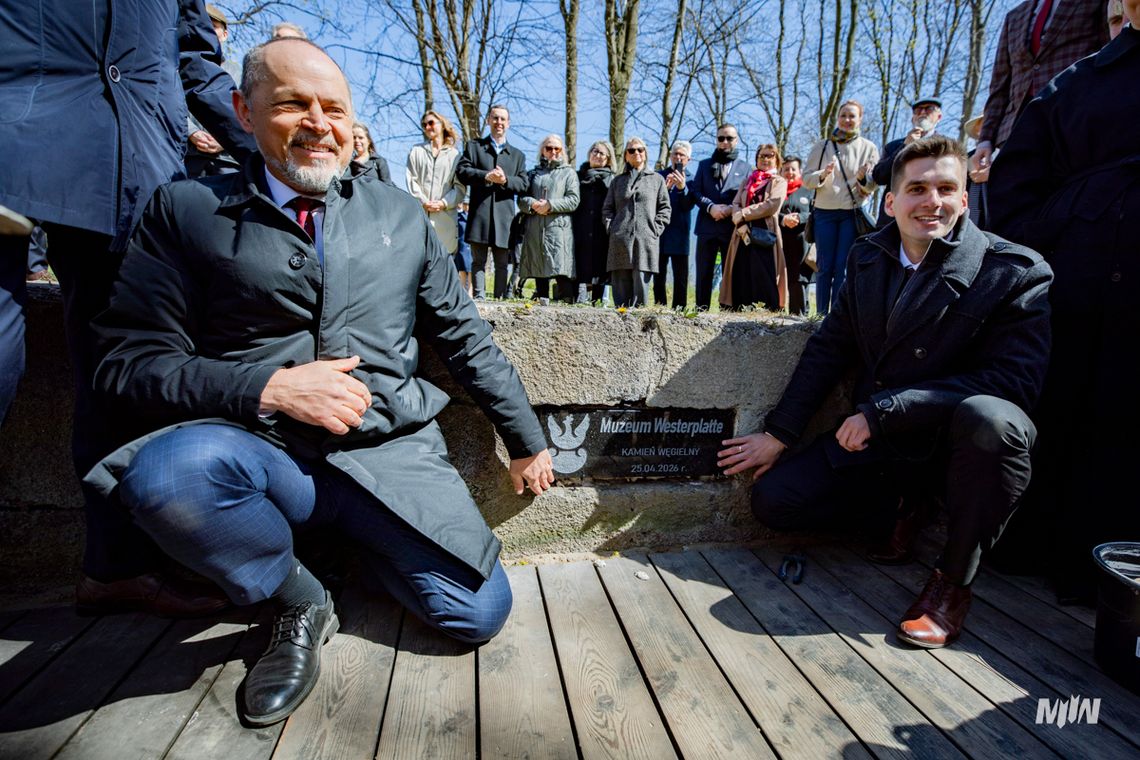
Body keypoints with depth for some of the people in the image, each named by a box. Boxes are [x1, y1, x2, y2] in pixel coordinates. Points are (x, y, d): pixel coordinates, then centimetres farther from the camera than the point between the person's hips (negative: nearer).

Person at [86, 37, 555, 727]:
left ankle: (352, 538, 17)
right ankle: (299, 599, -2)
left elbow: (467, 338, 11)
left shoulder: (401, 215, 10)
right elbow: (129, 360, -1)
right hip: (264, 454, -1)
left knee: (479, 613, -13)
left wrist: (529, 442, 12)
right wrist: (269, 388, -17)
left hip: (391, 452, 2)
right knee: (165, 470, -34)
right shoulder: (188, 210, 4)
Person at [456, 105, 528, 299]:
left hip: (504, 216, 2)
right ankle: (478, 297, -2)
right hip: (479, 213, -1)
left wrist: (505, 180, -11)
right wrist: (486, 176, -13)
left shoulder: (518, 155, 21)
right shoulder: (473, 146, 16)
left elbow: (523, 184, 8)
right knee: (478, 261, -3)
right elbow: (461, 171, 1)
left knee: (502, 263, 2)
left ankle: (500, 299, 6)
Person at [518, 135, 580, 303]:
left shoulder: (569, 173, 14)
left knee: (561, 269, -15)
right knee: (538, 270, 3)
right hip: (535, 228, 4)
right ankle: (541, 301, 8)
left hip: (559, 228, -3)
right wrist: (533, 204, -8)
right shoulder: (533, 173, 22)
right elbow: (521, 199, 13)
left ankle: (566, 301, -16)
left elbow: (573, 201, 1)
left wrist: (550, 205, -9)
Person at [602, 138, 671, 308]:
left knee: (641, 286, -7)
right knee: (621, 288, -2)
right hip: (620, 240, 1)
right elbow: (607, 209, 16)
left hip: (646, 241, -1)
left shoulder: (657, 179, 15)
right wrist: (611, 228, 0)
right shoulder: (618, 180, 20)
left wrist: (656, 230, -3)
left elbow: (664, 208, 10)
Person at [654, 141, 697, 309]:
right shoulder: (659, 175, 10)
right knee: (658, 275, 6)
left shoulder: (691, 179, 4)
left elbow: (689, 205, -7)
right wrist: (665, 187, -14)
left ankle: (679, 309, 2)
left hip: (679, 234, -2)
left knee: (680, 276, -1)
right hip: (659, 232, 2)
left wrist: (682, 188, -23)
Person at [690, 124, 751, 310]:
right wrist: (711, 207, -12)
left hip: (733, 227, -1)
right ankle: (701, 310, 6)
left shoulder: (744, 167, 12)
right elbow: (696, 192, 5)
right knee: (704, 273, 1)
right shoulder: (704, 165, 16)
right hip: (707, 227, 1)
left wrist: (732, 209, -14)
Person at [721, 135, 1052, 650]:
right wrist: (778, 434, 1)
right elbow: (829, 349, 4)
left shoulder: (1017, 273, -13)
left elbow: (1015, 381, -23)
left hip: (953, 442, -4)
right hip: (874, 437, 4)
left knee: (992, 419, -39)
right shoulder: (869, 256, 2)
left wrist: (881, 410, -27)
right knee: (772, 501, -8)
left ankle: (953, 580, -13)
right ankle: (902, 506, 16)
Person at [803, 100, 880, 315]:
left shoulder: (868, 148, 5)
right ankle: (821, 314, 5)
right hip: (825, 212, 1)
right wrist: (822, 175, -17)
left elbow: (872, 186, 3)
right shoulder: (822, 146, 6)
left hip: (853, 213, -1)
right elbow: (807, 179, 3)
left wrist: (863, 178, -19)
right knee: (824, 266, 1)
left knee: (843, 267, -2)